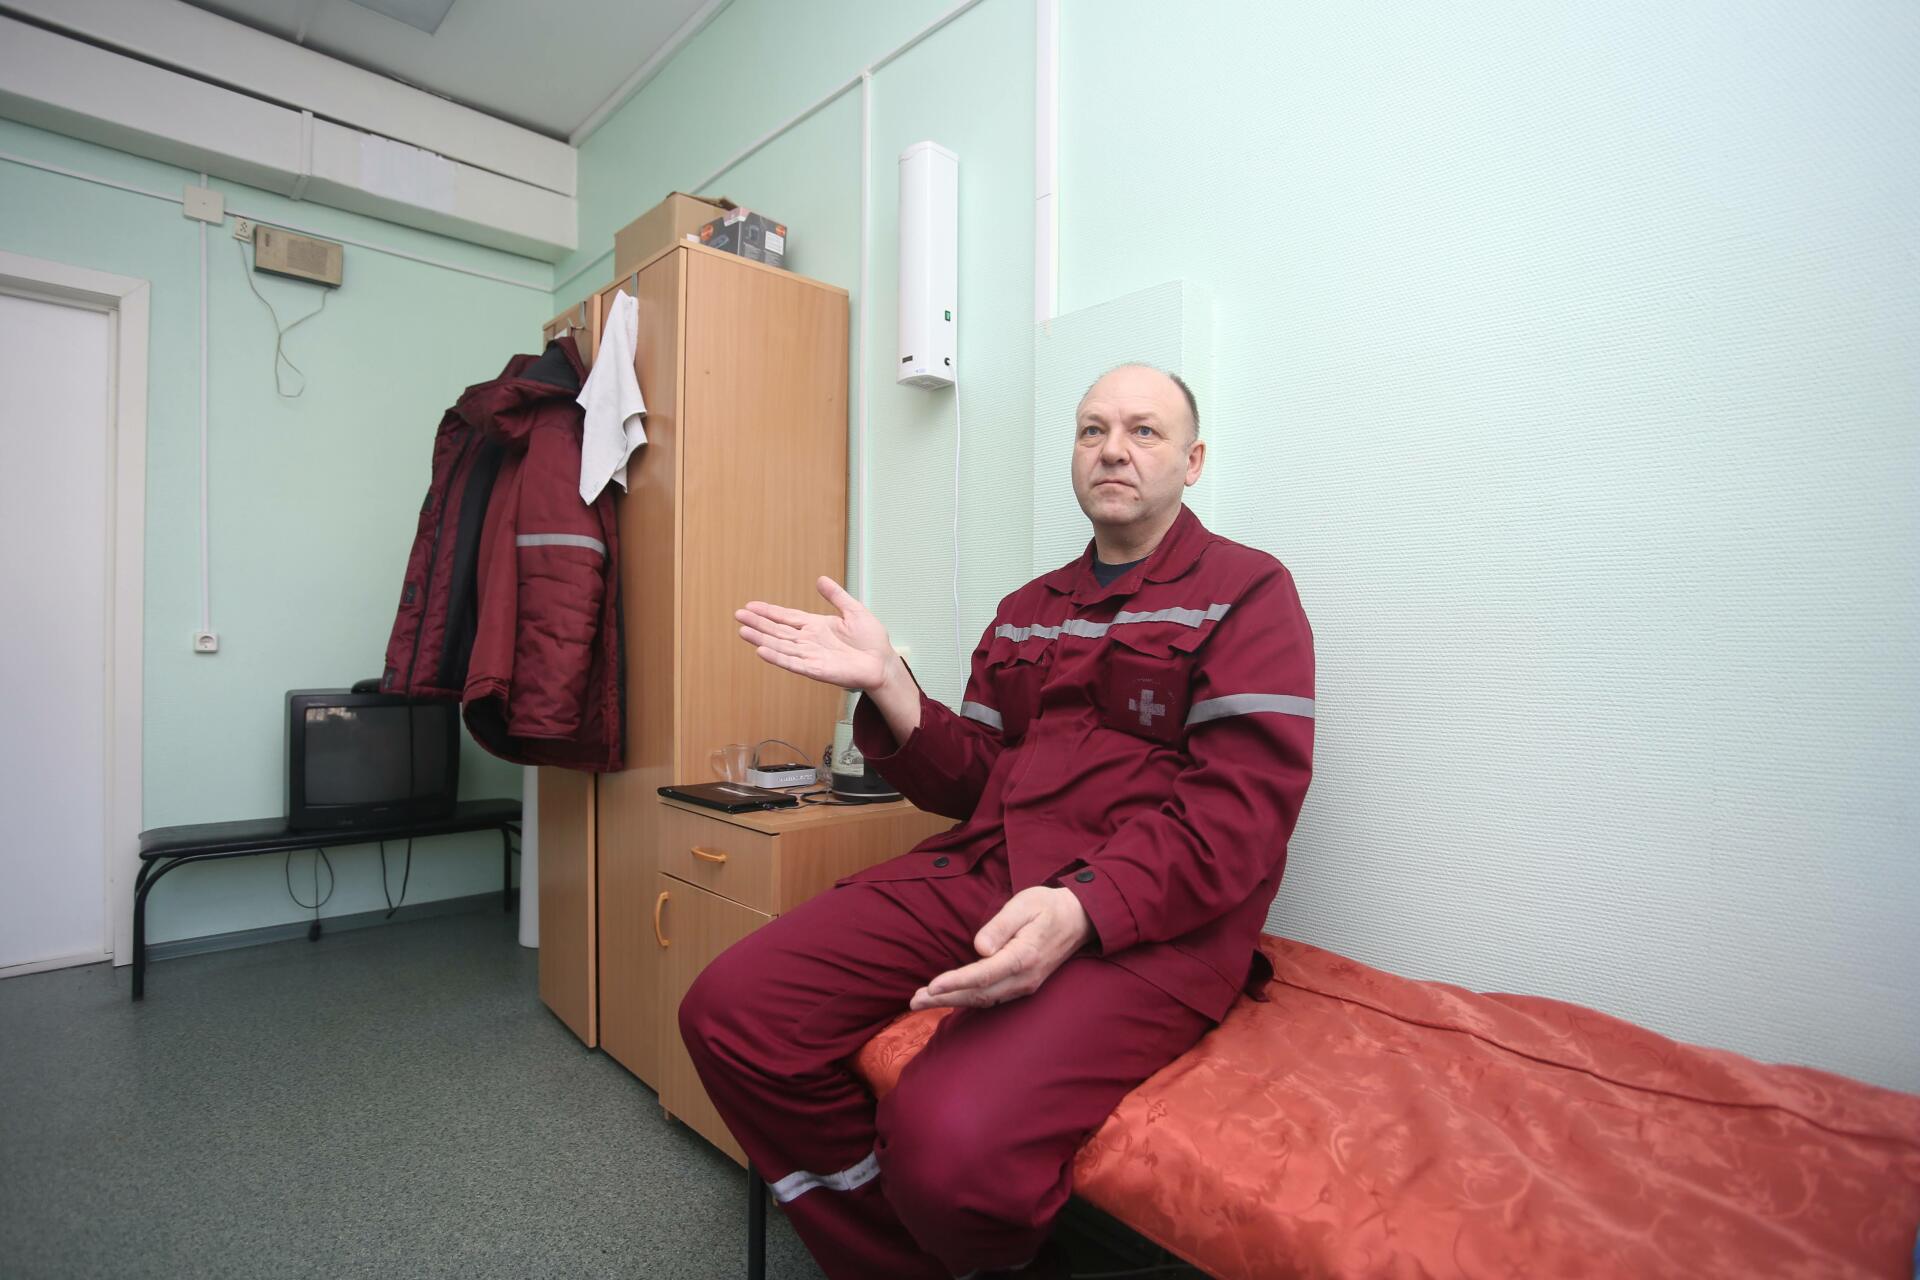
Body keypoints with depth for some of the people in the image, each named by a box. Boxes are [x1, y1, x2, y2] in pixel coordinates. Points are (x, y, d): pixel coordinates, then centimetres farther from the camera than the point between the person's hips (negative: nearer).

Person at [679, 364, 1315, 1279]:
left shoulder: (1246, 592, 3)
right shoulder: (1025, 610, 21)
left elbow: (1240, 811, -9)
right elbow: (972, 784, 16)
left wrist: (1080, 909, -25)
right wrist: (887, 684, -1)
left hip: (1149, 918, -5)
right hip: (980, 871, 6)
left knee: (952, 1137, -30)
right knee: (730, 1011, -10)